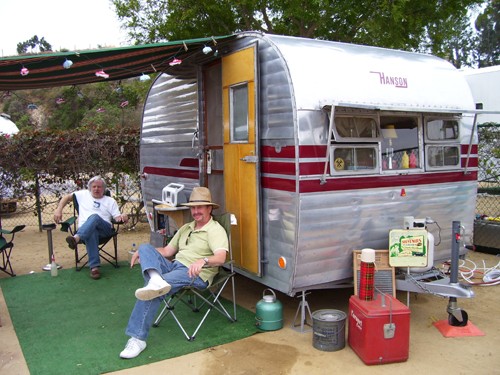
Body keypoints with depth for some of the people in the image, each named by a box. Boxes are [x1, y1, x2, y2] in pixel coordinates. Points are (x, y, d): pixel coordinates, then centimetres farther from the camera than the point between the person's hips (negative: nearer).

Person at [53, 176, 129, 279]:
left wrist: (123, 217, -11)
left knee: (94, 217, -37)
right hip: (84, 230, 0)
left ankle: (76, 238, -61)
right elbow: (67, 197, 29)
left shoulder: (110, 201, 23)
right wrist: (58, 210, 12)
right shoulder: (83, 194, 28)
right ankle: (94, 266, -50)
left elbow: (117, 218, 13)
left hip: (105, 229, 0)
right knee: (91, 232, -40)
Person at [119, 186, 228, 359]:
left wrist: (203, 261, -41)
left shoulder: (216, 230, -3)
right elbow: (167, 251, 24)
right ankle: (156, 280, -41)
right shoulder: (186, 228, 24)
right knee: (145, 248, -11)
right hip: (173, 267, 8)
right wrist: (143, 252, 7)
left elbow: (221, 258, -19)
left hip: (195, 274, -8)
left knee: (153, 292, -29)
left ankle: (138, 338, -20)